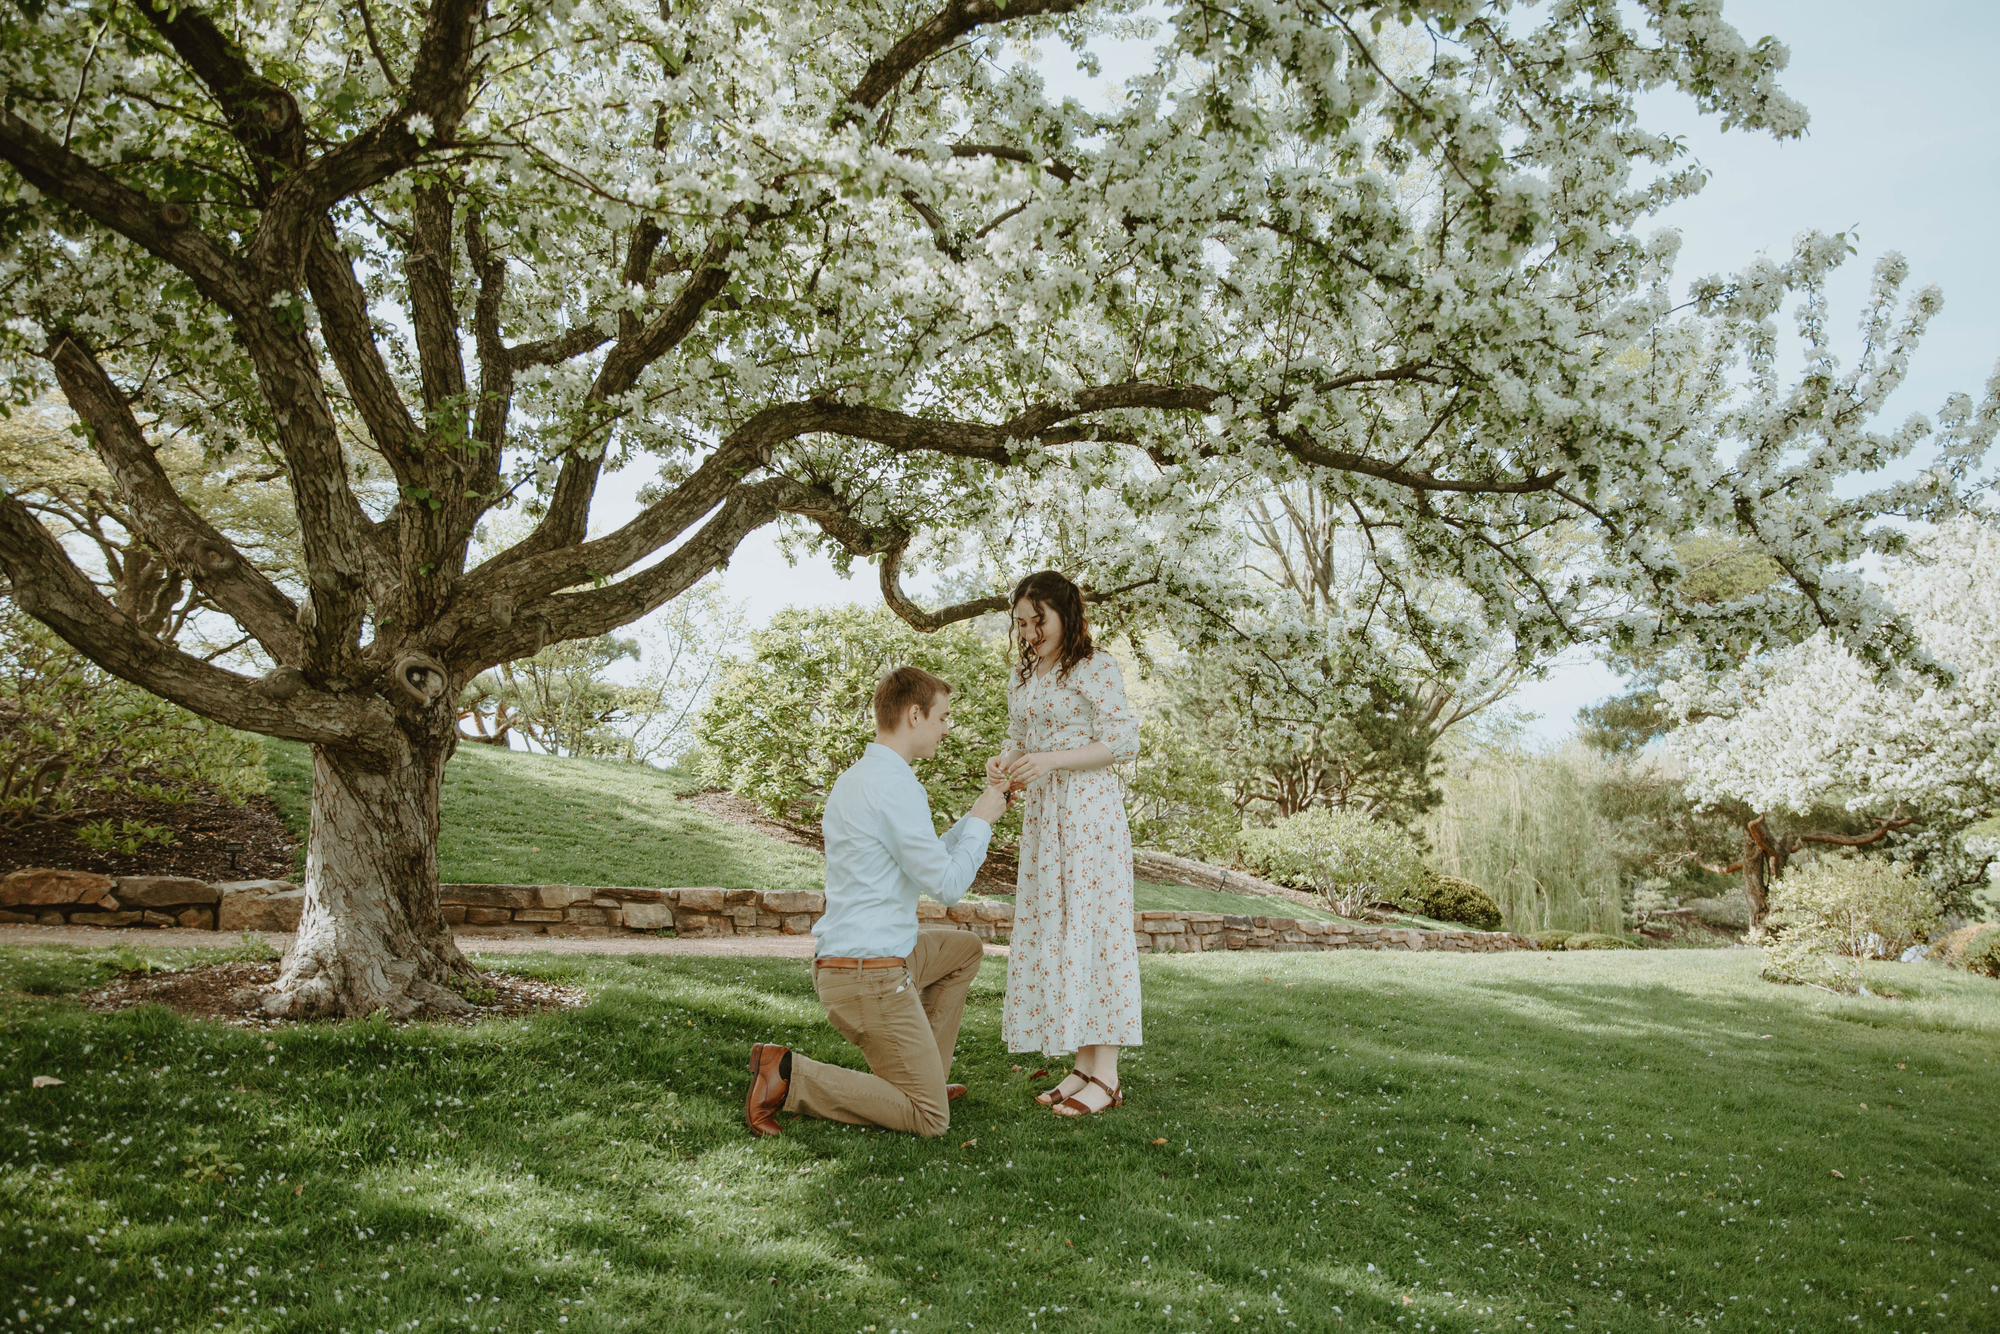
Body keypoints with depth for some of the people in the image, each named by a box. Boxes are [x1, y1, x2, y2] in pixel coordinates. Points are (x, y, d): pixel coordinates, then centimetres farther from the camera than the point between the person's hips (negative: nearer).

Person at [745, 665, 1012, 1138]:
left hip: (845, 958, 10)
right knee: (929, 1120, -1)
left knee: (966, 949, 30)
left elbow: (924, 863, 20)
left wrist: (977, 816, 17)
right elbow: (947, 885, -15)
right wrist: (980, 821, 0)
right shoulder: (896, 785, -19)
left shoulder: (856, 779, 12)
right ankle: (787, 1074, -7)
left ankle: (921, 1076, 27)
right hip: (873, 978, -10)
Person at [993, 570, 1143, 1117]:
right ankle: (1082, 1065, 12)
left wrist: (1051, 761, -19)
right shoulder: (1023, 676, 16)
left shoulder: (1095, 666, -6)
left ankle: (1106, 1076, -2)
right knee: (1048, 931, 5)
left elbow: (1121, 741, -11)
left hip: (1089, 807, -8)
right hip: (1040, 810, 8)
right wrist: (1005, 761, -2)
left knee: (1092, 926, -7)